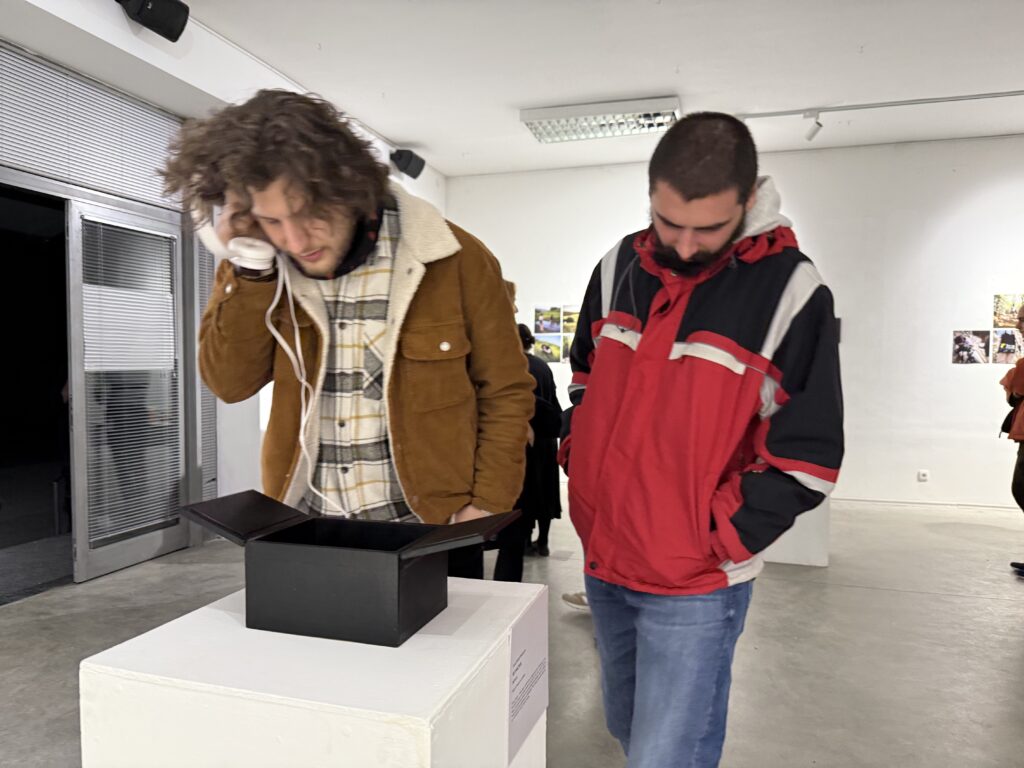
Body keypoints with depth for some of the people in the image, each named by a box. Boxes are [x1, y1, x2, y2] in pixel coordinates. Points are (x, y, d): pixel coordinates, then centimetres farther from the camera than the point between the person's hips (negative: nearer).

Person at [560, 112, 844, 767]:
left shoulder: (790, 291, -13)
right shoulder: (620, 266, 2)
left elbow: (806, 459, -11)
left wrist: (711, 542, -14)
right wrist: (582, 462, 5)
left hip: (694, 586, -5)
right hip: (603, 562, 5)